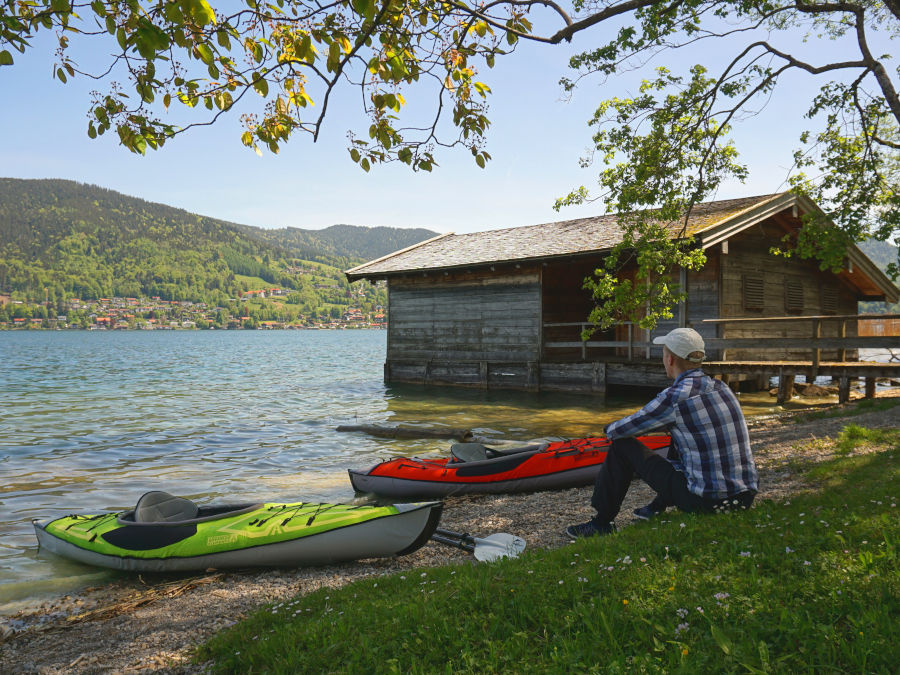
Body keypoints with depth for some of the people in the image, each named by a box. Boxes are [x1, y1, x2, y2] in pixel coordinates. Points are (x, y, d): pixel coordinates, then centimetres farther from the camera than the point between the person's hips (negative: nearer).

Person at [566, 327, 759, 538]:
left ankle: (602, 523, 18)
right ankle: (658, 507, 38)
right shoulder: (721, 387, 8)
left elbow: (615, 431, -4)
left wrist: (612, 428, 20)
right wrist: (641, 424, 30)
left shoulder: (675, 397, -15)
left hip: (705, 501, -7)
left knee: (623, 446, 5)